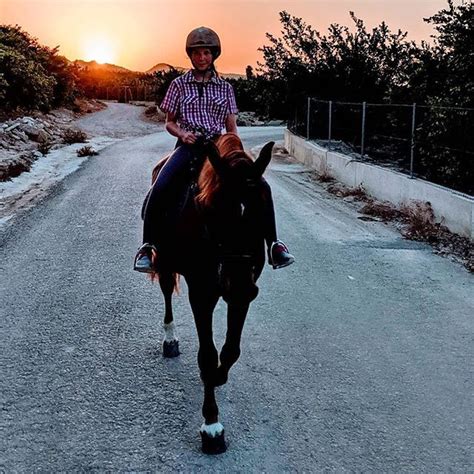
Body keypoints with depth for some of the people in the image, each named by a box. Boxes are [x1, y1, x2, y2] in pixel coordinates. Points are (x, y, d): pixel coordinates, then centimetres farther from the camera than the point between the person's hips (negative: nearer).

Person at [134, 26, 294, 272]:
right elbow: (169, 123, 12)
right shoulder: (179, 84, 10)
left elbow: (232, 128, 13)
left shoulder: (225, 88, 14)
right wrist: (182, 133, -10)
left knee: (261, 187, -16)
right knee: (159, 190, -29)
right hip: (189, 145, -1)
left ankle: (273, 245, -6)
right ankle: (148, 246, -12)